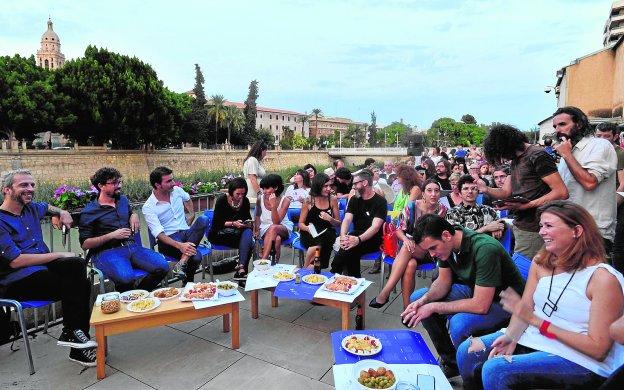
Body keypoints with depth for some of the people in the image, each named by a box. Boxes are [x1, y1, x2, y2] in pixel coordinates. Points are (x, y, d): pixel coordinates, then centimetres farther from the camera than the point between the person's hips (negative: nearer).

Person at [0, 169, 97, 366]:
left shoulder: (32, 208, 13)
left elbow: (48, 207, 39)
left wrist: (62, 213, 18)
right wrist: (58, 255, -14)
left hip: (43, 267, 6)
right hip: (16, 281, -6)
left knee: (77, 265, -26)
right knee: (78, 284, -26)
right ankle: (72, 332, -11)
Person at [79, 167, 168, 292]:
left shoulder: (123, 200, 17)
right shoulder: (89, 212, -1)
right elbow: (85, 244, -4)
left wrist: (134, 216, 15)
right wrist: (112, 235, -13)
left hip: (131, 246, 6)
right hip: (107, 251, -5)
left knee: (163, 266, -21)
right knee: (126, 278, -37)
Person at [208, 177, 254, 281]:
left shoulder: (245, 201, 3)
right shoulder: (222, 200, -10)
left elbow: (248, 218, 12)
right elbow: (216, 223, -11)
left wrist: (248, 223, -12)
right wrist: (233, 223, -25)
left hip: (239, 232, 4)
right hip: (220, 234, -4)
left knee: (248, 232, -31)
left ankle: (241, 269, -39)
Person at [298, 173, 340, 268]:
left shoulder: (332, 200, 4)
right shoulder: (309, 201, -1)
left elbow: (338, 223, 9)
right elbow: (301, 223, 2)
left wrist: (330, 219, -13)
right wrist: (308, 228, -20)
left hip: (327, 233, 2)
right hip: (309, 235, -1)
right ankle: (306, 268, -14)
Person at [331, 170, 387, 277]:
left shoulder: (380, 202, -6)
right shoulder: (354, 200, 11)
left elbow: (375, 227, -19)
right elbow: (347, 220, -3)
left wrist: (358, 239, -36)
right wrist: (343, 236, -25)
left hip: (373, 239, -4)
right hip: (356, 235, 4)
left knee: (351, 248, -31)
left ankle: (334, 274, -16)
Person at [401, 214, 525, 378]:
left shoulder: (485, 249, -34)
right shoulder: (446, 244, -11)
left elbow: (481, 306, -33)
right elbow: (444, 280, 2)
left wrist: (433, 307, -27)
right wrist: (424, 300, -18)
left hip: (503, 300, -7)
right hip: (473, 289, 8)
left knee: (459, 324, -34)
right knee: (417, 297, -3)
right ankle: (449, 362, 10)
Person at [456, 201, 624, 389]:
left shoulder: (603, 278, -18)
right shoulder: (540, 261, 2)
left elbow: (598, 349, -18)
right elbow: (524, 308, 3)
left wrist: (536, 321, -22)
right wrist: (511, 335, -16)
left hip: (576, 358, -6)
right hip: (532, 336, 7)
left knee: (495, 370, -24)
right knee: (466, 352, 0)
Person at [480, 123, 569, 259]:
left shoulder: (537, 155, -10)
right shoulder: (515, 160, 16)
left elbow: (561, 193, -16)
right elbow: (506, 192, 13)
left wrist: (527, 205, -22)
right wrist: (486, 190, -7)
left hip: (532, 229, -8)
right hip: (519, 225, 8)